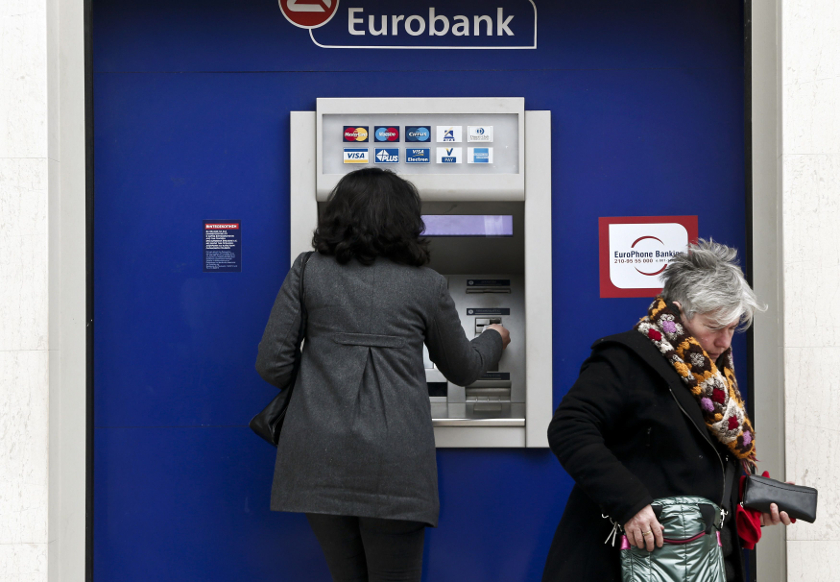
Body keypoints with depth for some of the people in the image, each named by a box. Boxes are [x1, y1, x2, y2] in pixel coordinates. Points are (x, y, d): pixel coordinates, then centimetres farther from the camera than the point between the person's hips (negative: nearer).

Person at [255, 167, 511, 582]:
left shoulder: (308, 273, 6)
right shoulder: (426, 286, 6)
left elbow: (272, 365, 2)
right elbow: (462, 369, 18)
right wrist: (494, 340, 39)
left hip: (320, 463, 2)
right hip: (394, 467, -2)